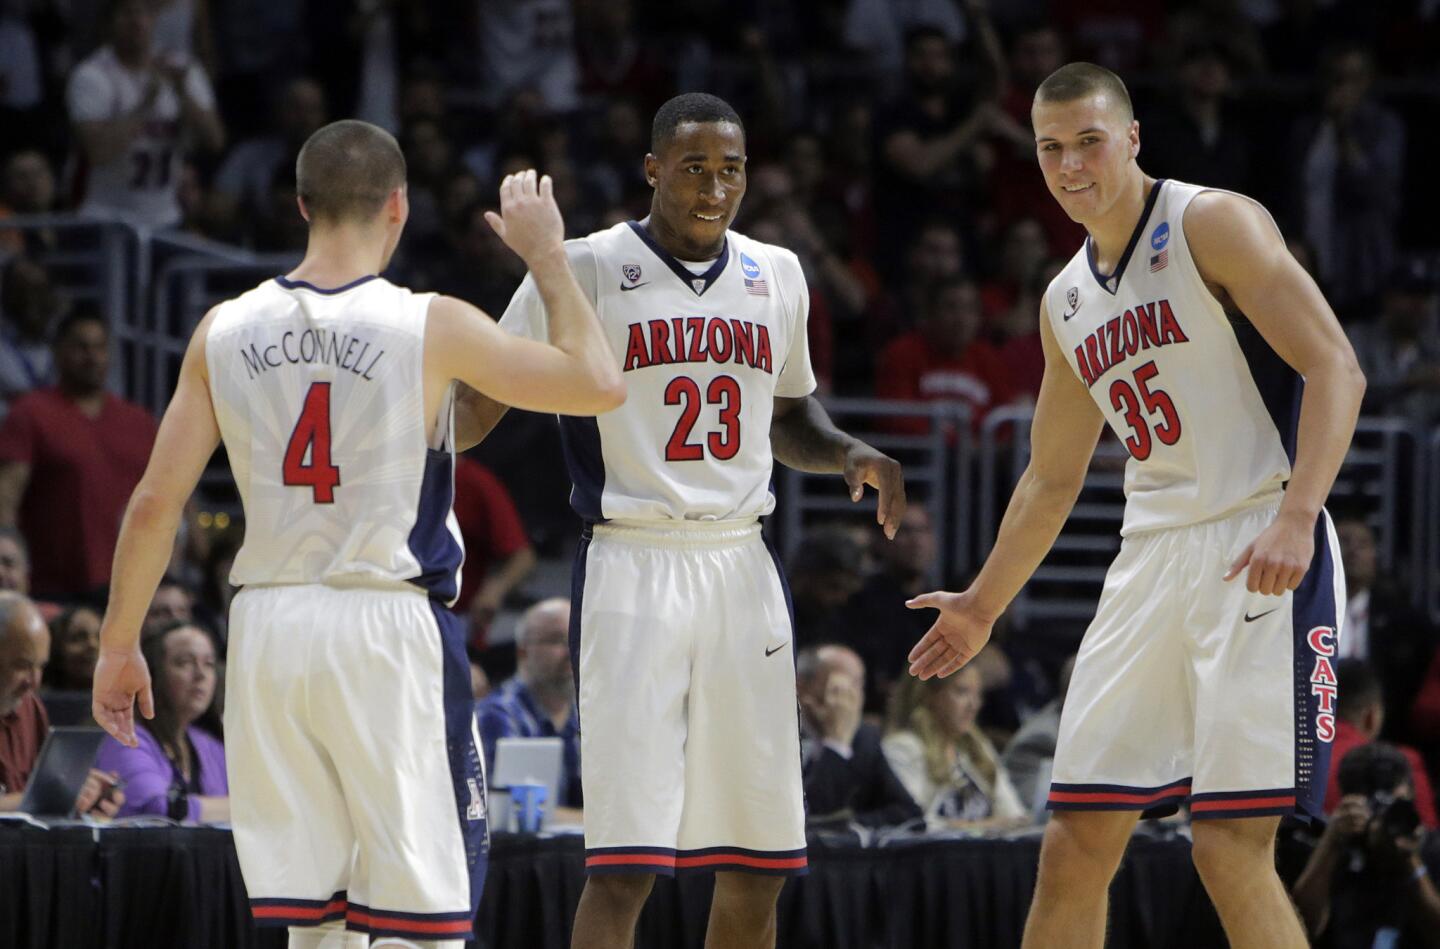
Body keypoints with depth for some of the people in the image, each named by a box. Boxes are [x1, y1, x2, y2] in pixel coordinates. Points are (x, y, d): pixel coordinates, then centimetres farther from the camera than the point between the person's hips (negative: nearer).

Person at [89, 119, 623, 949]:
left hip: (268, 627, 4)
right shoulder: (432, 328, -7)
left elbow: (156, 502, 3)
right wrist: (547, 257, 12)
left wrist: (119, 646, 12)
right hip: (387, 629, -4)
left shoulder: (226, 333, 3)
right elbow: (599, 384, 0)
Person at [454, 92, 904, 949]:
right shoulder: (584, 271, -4)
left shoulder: (776, 276, 12)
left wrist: (849, 455, 7)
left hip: (741, 566, 6)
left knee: (758, 867, 7)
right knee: (625, 864, -13)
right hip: (633, 566, -5)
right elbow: (475, 411, -2)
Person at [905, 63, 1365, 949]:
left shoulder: (1214, 226, -6)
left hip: (1259, 553, -8)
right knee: (1077, 843, 5)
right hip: (1151, 558, 8)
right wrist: (982, 607, 28)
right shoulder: (1066, 302, 17)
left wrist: (1296, 518, -26)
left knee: (1231, 846, -13)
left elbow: (1335, 369, -15)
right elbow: (1052, 479, 28)